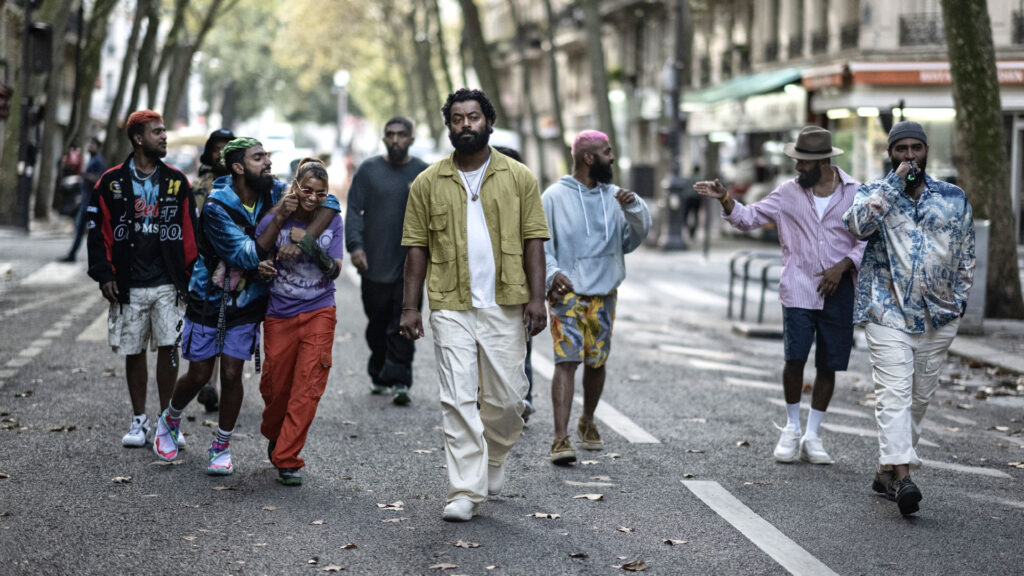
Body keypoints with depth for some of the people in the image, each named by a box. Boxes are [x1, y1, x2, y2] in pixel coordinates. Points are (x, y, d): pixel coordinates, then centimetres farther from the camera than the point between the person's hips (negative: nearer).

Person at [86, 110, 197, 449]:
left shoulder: (177, 181, 6)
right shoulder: (112, 182, 1)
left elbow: (189, 232, 9)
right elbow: (98, 230, 2)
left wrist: (193, 275, 4)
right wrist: (104, 275, -4)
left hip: (167, 284, 0)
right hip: (128, 286, 0)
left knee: (169, 348, -5)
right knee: (133, 352, 7)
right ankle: (139, 420, 21)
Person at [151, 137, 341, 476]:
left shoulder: (274, 192, -11)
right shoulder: (216, 207, -24)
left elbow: (328, 203, -13)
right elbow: (247, 257, -28)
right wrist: (279, 219, -37)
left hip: (247, 304, 3)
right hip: (209, 299, -2)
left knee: (231, 373, -1)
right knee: (199, 374, 7)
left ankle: (221, 447, 16)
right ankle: (170, 420, 37)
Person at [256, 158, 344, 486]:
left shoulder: (332, 221, -1)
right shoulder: (274, 221, -5)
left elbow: (335, 270, -5)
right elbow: (257, 261, 2)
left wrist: (311, 244, -21)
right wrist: (262, 269, -21)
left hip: (319, 313, 0)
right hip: (280, 314, 0)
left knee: (308, 386, -8)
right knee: (276, 385, 7)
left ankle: (286, 459, -2)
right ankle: (274, 435, 39)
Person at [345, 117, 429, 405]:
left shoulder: (424, 173, 7)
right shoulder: (369, 170, 6)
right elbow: (354, 210, 2)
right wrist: (355, 245, -11)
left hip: (410, 265, -1)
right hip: (375, 262, 1)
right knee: (377, 322, 9)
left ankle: (399, 380, -10)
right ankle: (379, 375, 25)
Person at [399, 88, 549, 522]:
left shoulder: (519, 178, 5)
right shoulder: (428, 183, 6)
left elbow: (533, 241, 3)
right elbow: (417, 247, 6)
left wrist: (536, 298, -6)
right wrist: (410, 306, 0)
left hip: (505, 306, 1)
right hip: (451, 306, 0)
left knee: (507, 397, 5)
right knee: (458, 399, -6)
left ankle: (492, 461, 33)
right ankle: (465, 490, -2)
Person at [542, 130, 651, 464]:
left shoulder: (614, 196, 10)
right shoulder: (555, 197, -3)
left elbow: (637, 236, 8)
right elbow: (539, 243, -3)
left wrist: (633, 207, -9)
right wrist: (552, 273, -19)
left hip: (604, 294, 5)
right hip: (568, 294, -5)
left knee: (597, 362, 13)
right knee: (567, 361, -15)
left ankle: (587, 422, 36)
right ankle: (561, 439, -19)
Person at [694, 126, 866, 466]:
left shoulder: (854, 193, 2)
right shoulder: (789, 192, 5)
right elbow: (749, 218, 9)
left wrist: (843, 266, -8)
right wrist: (725, 200, -8)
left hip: (839, 291, 0)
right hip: (798, 290, 0)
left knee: (828, 365, 5)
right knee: (795, 358, -11)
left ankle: (812, 435, 18)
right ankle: (791, 429, 9)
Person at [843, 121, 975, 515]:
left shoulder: (954, 198, 10)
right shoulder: (874, 193, 4)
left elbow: (966, 255, 16)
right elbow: (858, 224, -19)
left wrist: (960, 298, 8)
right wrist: (896, 181, -15)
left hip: (938, 317, 4)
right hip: (888, 313, -3)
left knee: (920, 398, 7)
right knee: (894, 393, -16)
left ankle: (886, 471, 19)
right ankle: (902, 476, -25)